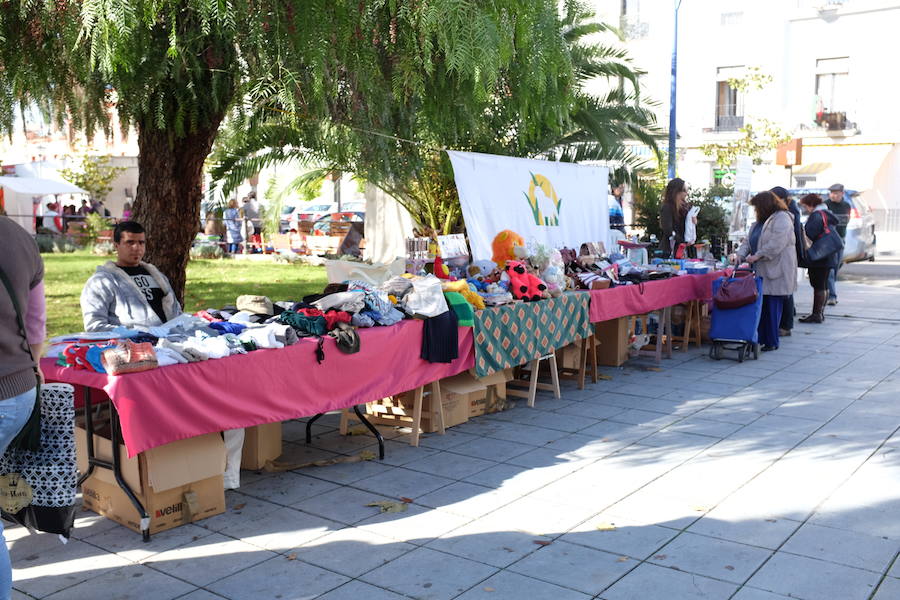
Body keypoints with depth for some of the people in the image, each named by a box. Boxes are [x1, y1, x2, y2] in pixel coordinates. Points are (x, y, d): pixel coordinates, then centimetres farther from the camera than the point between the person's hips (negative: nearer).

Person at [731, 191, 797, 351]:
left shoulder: (782, 219, -8)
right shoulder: (760, 221, 21)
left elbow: (777, 243, -20)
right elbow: (748, 241, 18)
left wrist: (757, 255, -19)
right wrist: (741, 254, 0)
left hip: (776, 272, -8)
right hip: (760, 271, 8)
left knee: (772, 306, -4)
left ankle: (771, 342, 3)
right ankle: (760, 338, 12)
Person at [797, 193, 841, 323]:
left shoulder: (816, 215, -16)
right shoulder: (828, 214, 17)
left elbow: (809, 234, -23)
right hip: (830, 256, 10)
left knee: (818, 286, -6)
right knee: (824, 286, 14)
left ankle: (816, 314, -3)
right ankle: (820, 312, 22)